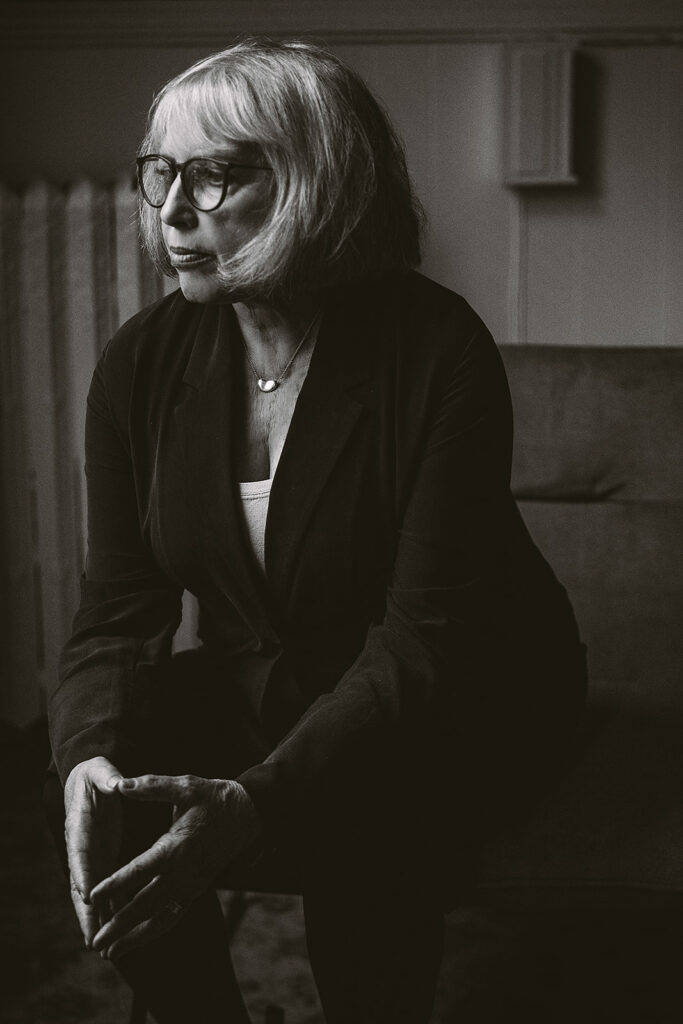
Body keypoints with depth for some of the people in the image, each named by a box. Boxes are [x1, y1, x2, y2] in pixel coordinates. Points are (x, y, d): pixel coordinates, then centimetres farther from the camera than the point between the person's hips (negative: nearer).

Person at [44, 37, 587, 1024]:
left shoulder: (438, 351, -23)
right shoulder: (143, 362, -8)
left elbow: (425, 641, -28)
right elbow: (118, 608, -7)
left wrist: (261, 799, -41)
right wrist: (91, 752, -29)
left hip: (458, 705, -4)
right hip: (268, 685, 5)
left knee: (357, 831, -32)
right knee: (99, 793, -19)